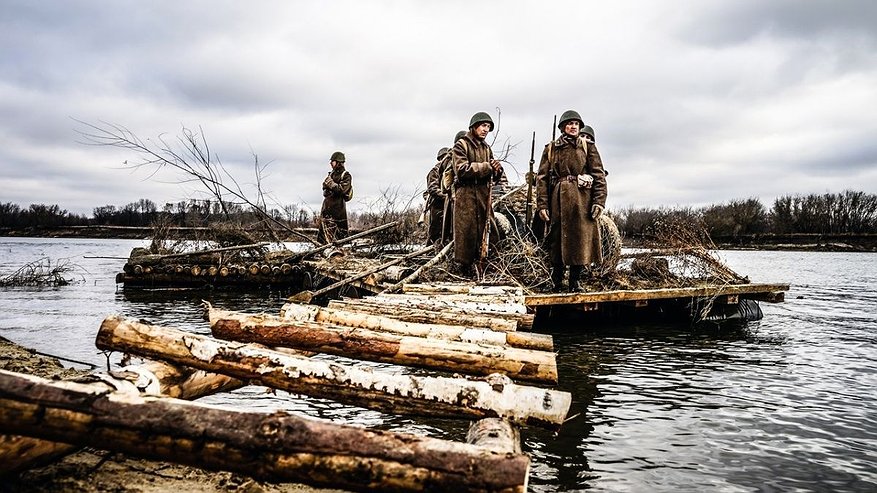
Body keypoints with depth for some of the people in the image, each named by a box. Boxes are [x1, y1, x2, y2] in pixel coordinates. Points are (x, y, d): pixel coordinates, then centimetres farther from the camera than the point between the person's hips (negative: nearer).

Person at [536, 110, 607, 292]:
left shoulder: (588, 146, 9)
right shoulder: (551, 148, 11)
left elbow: (599, 176, 3)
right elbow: (542, 178, 5)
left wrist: (599, 201, -8)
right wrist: (542, 204, -5)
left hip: (582, 201, 0)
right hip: (558, 201, 1)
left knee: (581, 240, -1)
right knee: (556, 241, 3)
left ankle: (576, 280, 10)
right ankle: (556, 283, 14)